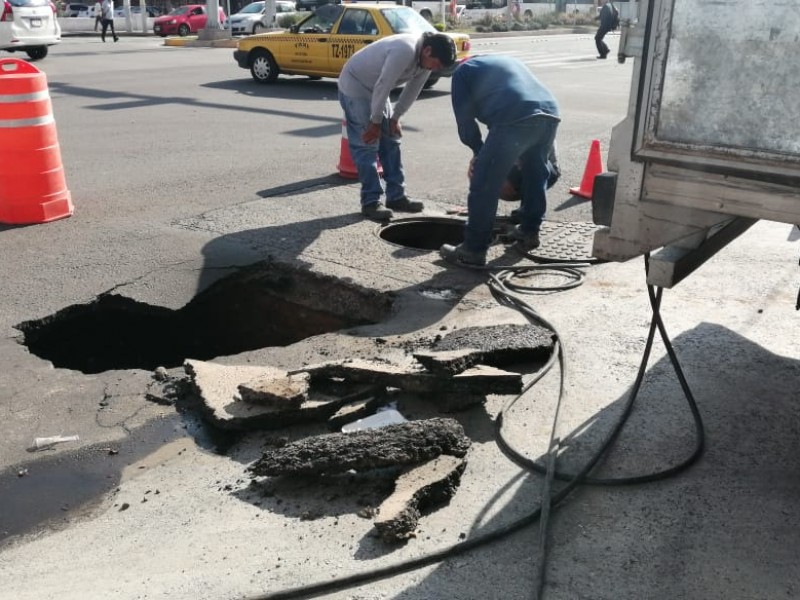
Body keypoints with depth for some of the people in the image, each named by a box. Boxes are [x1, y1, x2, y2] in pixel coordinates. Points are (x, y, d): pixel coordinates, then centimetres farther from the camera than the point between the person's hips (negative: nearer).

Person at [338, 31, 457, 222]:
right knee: (367, 145, -12)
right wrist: (375, 122, -21)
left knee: (391, 142, 7)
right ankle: (370, 202, -8)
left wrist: (395, 117, 2)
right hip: (355, 86, -9)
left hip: (375, 90, 9)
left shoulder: (425, 58, -6)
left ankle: (396, 197, 12)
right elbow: (382, 87, -30)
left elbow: (412, 90, 5)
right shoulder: (404, 51, -34)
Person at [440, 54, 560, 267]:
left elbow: (464, 117, 15)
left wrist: (478, 150, 27)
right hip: (549, 113, 7)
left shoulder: (463, 70, 24)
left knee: (484, 186, 0)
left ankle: (474, 249, 2)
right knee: (535, 174, 27)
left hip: (515, 118, -7)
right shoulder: (509, 61, 42)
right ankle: (529, 232, 38)